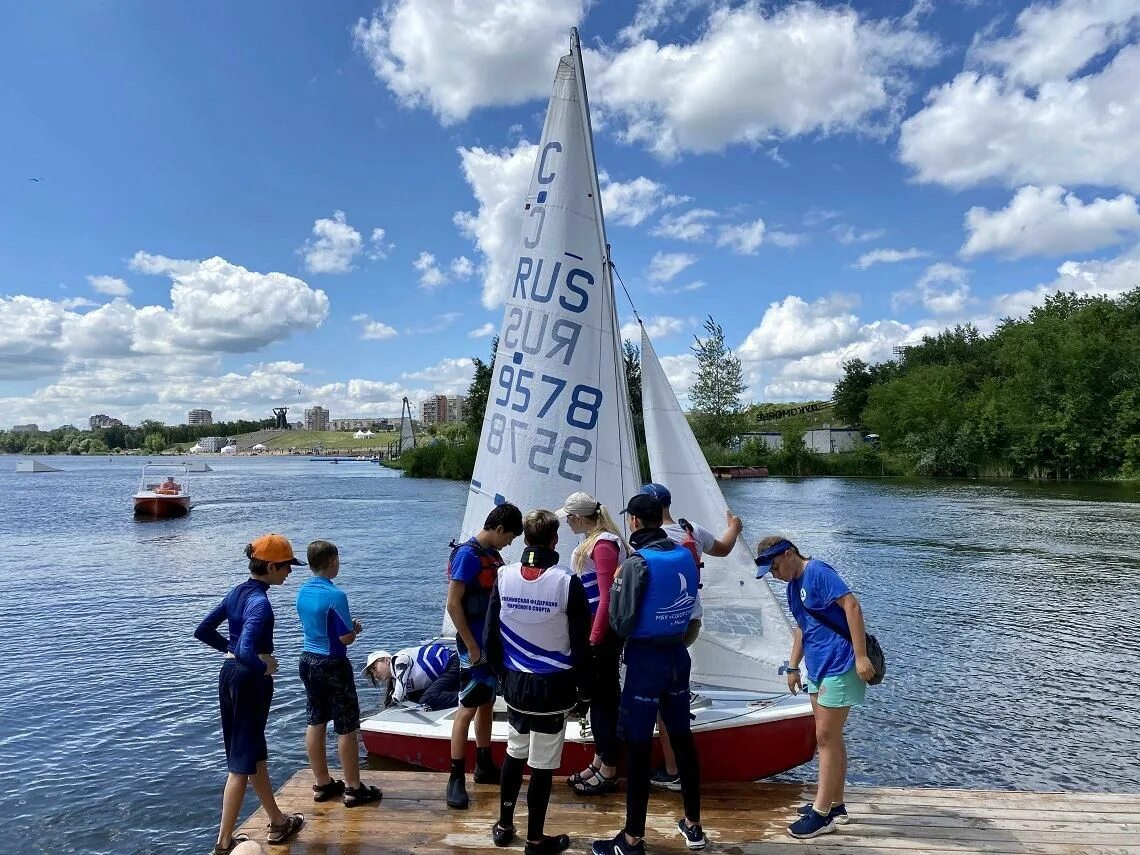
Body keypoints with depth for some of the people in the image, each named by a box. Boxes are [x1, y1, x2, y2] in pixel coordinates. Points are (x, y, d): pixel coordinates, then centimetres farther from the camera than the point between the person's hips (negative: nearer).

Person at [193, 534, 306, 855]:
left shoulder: (237, 592, 4)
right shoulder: (260, 602, -23)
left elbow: (203, 630, 11)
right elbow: (247, 653, -34)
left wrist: (229, 649, 10)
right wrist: (265, 666, -16)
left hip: (229, 675, 9)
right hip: (251, 681, -9)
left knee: (255, 753, 19)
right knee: (242, 763, 3)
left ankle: (278, 822, 33)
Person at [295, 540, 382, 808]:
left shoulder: (303, 592, 2)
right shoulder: (335, 595, -22)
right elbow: (346, 638, -20)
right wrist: (356, 628, 1)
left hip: (308, 660, 8)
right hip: (333, 665, -8)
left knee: (315, 723, 14)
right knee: (347, 728, 2)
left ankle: (322, 784, 25)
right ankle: (353, 788, 10)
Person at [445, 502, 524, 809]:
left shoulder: (494, 555, 9)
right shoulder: (467, 555, -16)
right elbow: (453, 605, -18)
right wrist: (471, 646, -17)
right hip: (475, 646, -8)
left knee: (487, 705, 16)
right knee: (468, 709, -4)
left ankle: (484, 765, 28)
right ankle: (456, 778, 3)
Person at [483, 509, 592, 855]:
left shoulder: (504, 576, -6)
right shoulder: (567, 581, -17)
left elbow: (490, 635, 1)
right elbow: (581, 643, -11)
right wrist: (584, 687, 4)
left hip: (514, 684, 4)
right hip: (553, 687, -4)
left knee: (514, 753, 23)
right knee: (542, 765, 9)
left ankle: (504, 825, 34)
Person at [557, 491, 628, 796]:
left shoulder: (604, 544, -18)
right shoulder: (593, 540, 10)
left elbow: (607, 597, -21)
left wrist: (595, 639, -20)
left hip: (603, 632, -9)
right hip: (591, 627, 9)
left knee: (605, 696, 2)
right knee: (597, 695, 17)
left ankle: (608, 773, 15)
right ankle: (598, 763, 29)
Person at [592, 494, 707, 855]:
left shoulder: (636, 563, -19)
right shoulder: (686, 556, 2)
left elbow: (622, 624, -18)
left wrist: (616, 585, -5)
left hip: (645, 661, -7)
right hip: (678, 655, 7)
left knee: (638, 748, 3)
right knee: (682, 738, 17)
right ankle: (693, 826, 30)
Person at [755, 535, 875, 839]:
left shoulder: (818, 572, -14)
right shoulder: (794, 585, 13)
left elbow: (852, 605, -22)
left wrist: (860, 655, -25)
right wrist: (793, 667, 20)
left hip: (839, 666, -9)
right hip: (818, 667, 9)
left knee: (826, 737, -5)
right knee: (830, 737, 15)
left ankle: (822, 813, 3)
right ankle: (835, 805, 25)